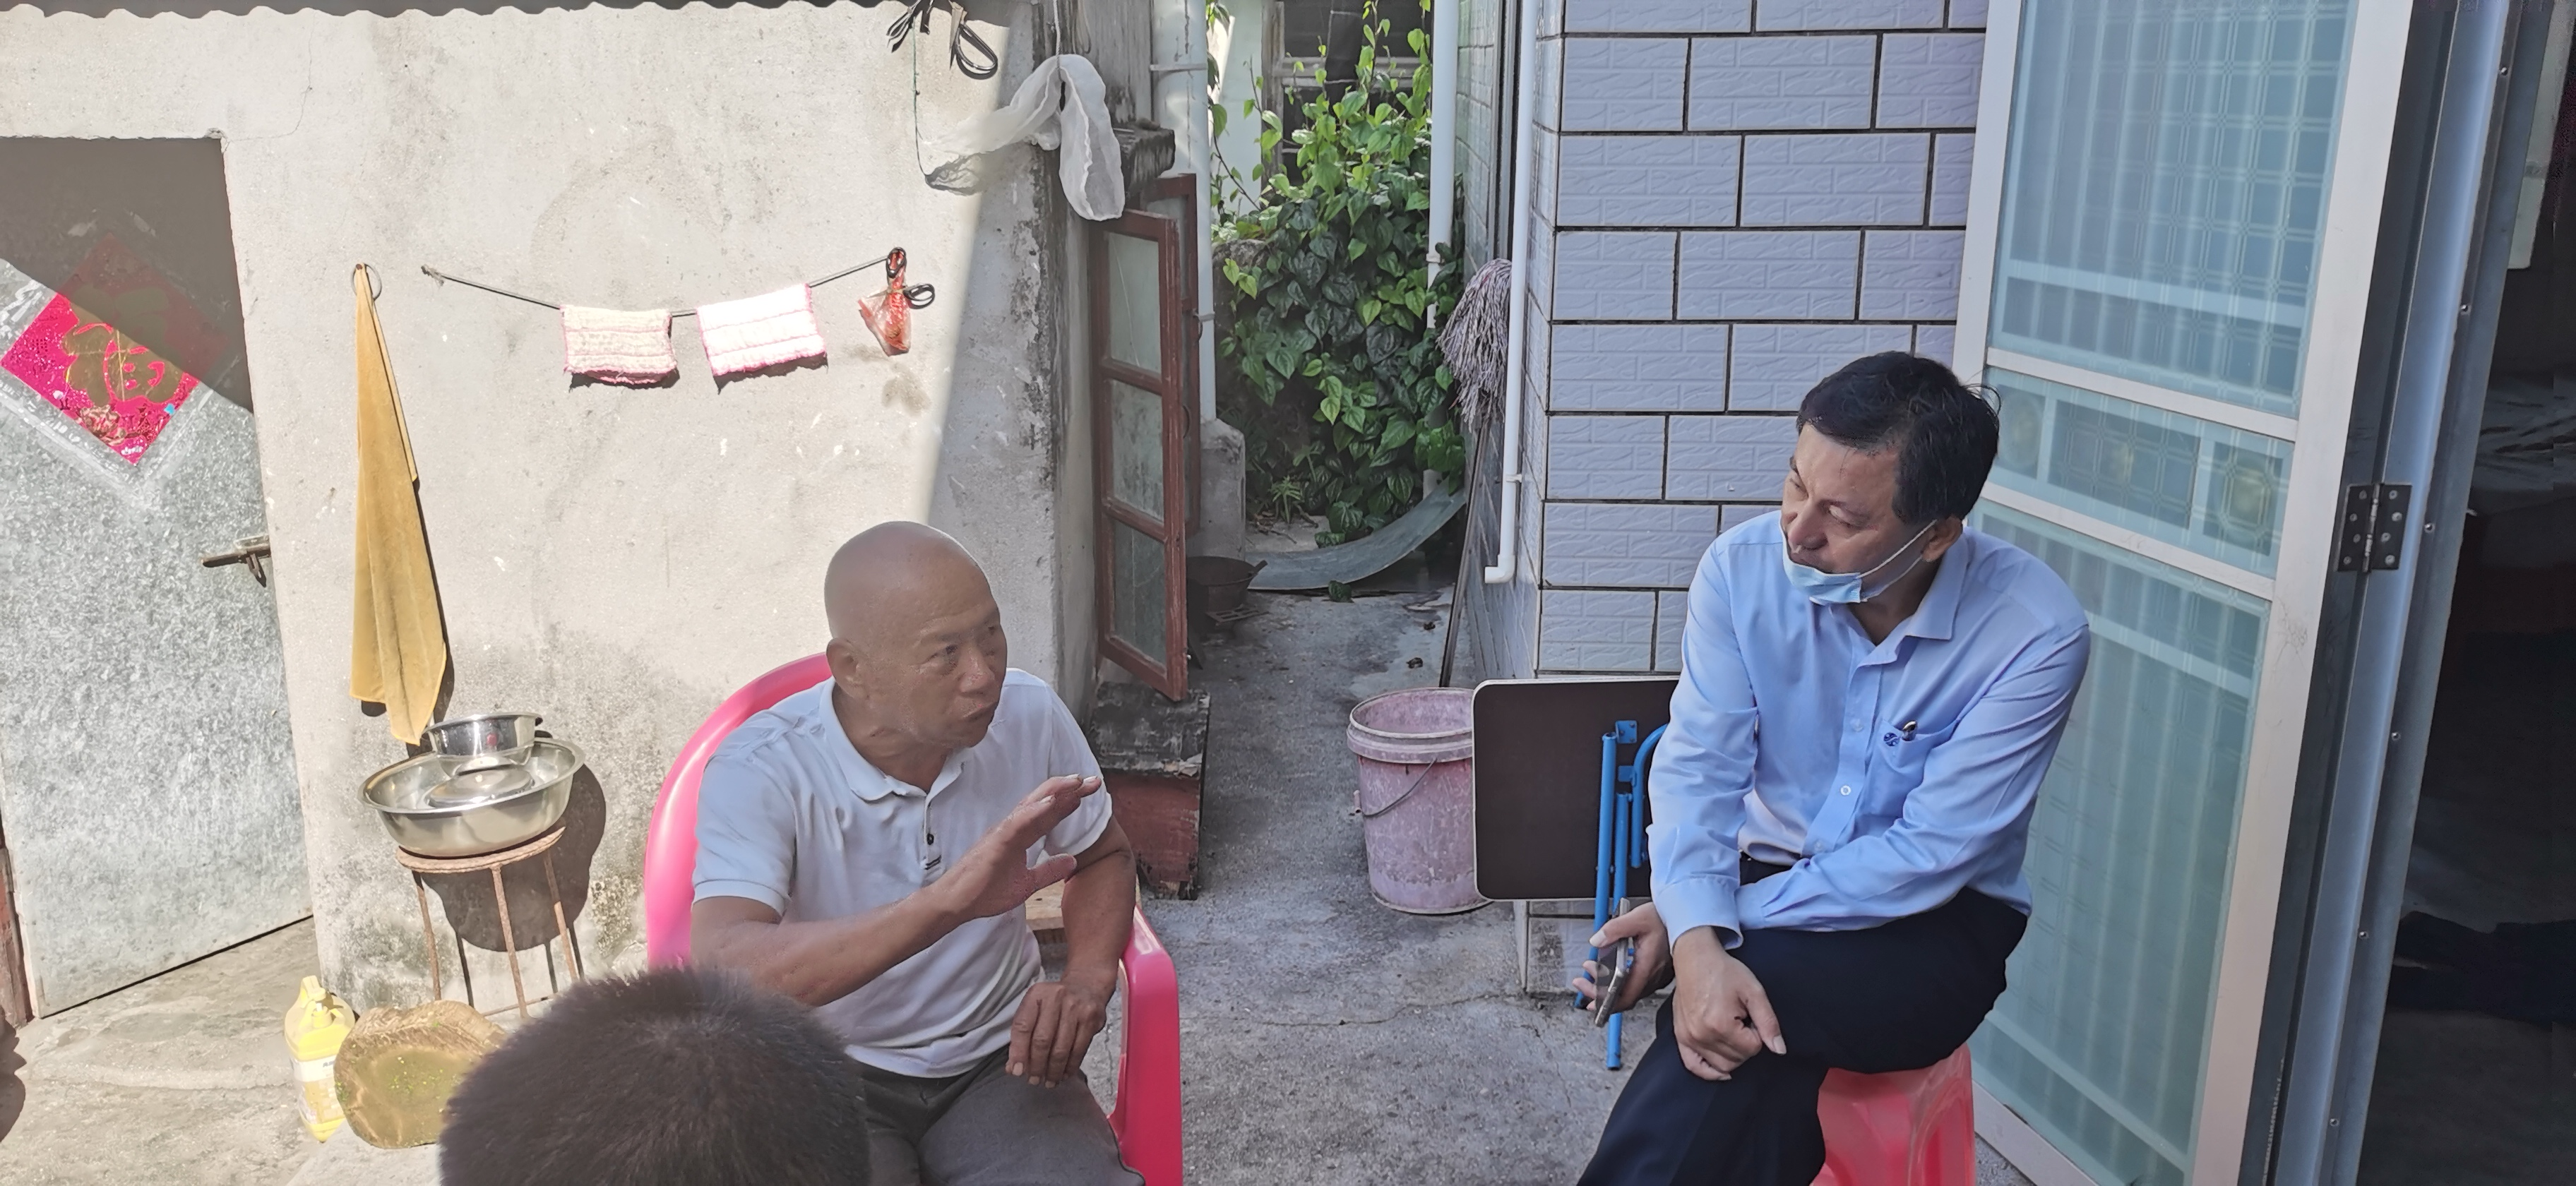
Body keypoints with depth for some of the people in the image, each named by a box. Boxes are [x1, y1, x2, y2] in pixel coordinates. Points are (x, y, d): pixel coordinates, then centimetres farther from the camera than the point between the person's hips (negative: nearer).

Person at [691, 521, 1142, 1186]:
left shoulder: (1031, 715, -8)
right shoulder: (760, 774, -20)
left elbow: (1102, 858, 10)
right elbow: (722, 974, -36)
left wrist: (1088, 981, -10)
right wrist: (946, 902, -45)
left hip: (997, 1057, 3)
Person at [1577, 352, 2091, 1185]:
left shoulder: (2037, 634, -20)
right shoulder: (1744, 567, -13)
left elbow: (1931, 855, -20)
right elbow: (1697, 769, -14)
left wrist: (1725, 922, -23)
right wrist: (1698, 939, -31)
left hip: (1939, 923, -2)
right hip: (1768, 879, 2)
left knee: (1744, 1018, -31)